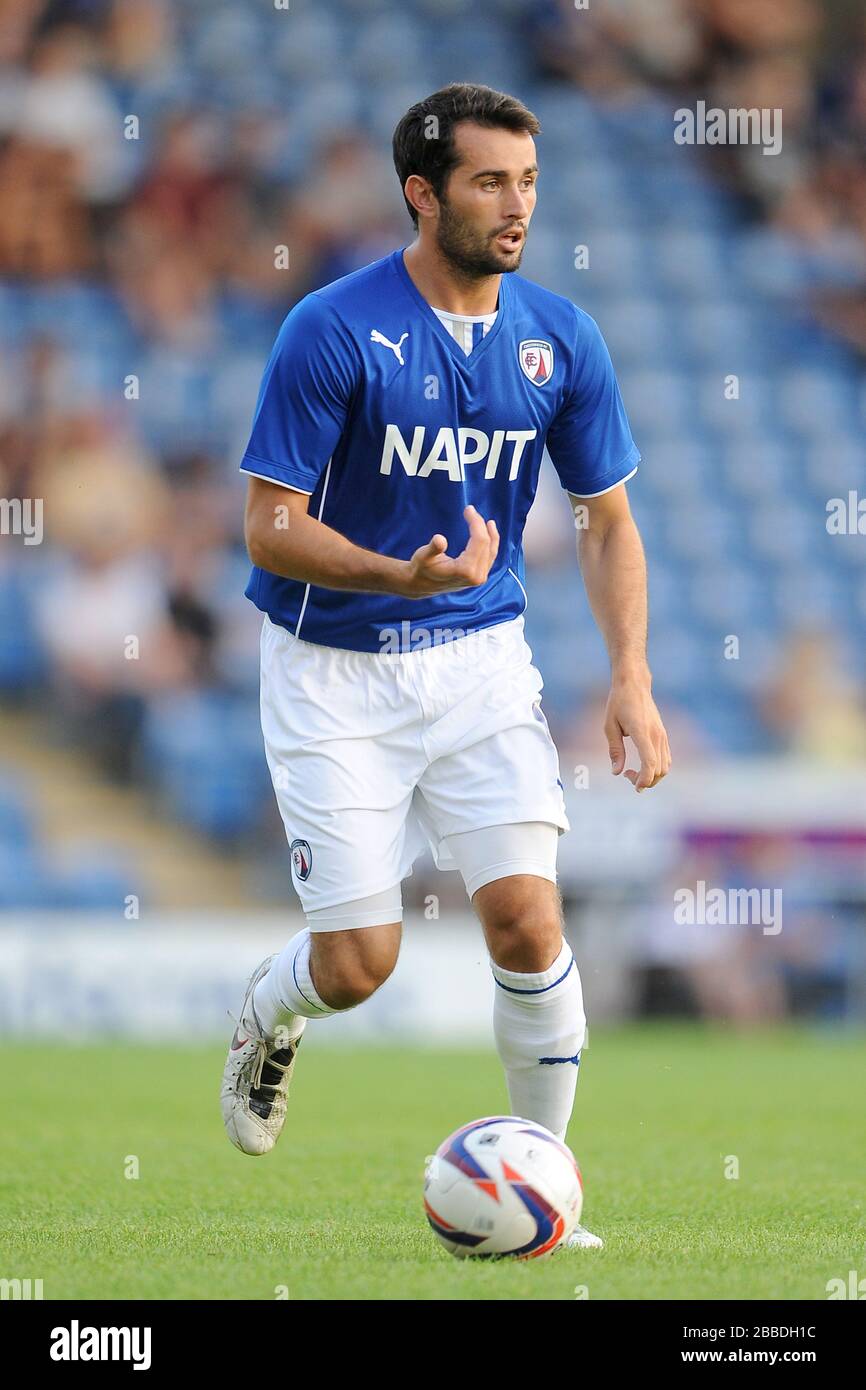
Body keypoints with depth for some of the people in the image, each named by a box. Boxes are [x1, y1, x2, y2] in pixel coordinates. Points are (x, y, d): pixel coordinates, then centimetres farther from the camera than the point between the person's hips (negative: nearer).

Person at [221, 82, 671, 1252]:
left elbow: (607, 521, 6)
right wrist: (405, 575, -31)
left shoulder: (560, 337, -3)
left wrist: (631, 679, -6)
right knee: (357, 965, -4)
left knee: (526, 916, -12)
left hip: (482, 660, 3)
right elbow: (271, 528, -15)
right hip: (334, 673, -3)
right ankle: (266, 1021, 34)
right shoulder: (332, 332, -16)